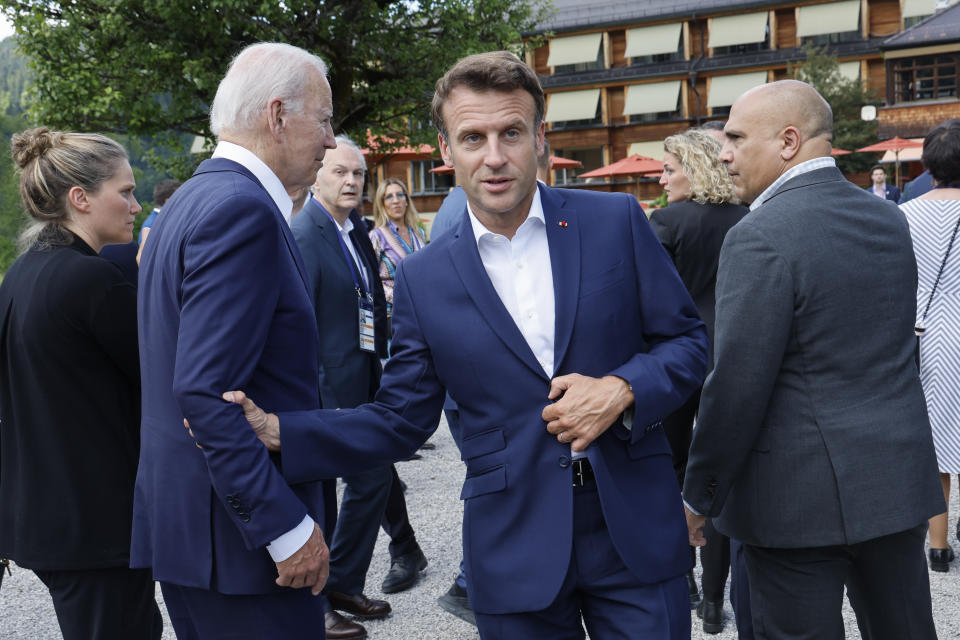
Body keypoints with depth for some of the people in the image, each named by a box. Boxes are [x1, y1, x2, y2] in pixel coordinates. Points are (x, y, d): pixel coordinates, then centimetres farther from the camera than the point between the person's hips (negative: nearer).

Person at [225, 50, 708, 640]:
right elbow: (400, 421, 1)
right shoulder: (423, 279, -1)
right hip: (515, 550, 0)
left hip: (637, 527, 0)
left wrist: (622, 389, -16)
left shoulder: (616, 221, -2)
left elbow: (687, 338, 3)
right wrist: (276, 431, -11)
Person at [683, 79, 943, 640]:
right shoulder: (890, 219, 6)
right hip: (899, 481, 7)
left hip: (802, 496, -7)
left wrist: (700, 494, -8)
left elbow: (737, 386, -18)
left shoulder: (762, 236, -18)